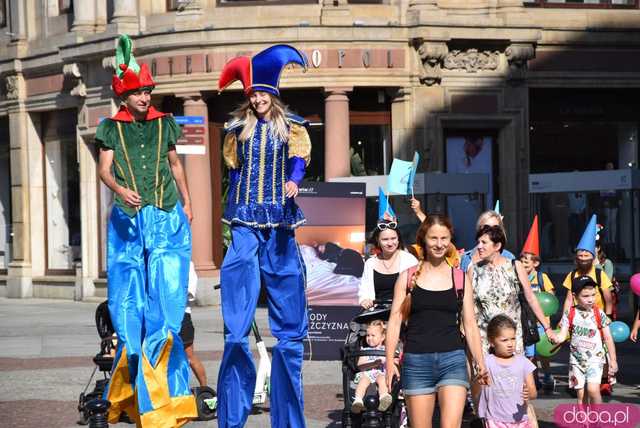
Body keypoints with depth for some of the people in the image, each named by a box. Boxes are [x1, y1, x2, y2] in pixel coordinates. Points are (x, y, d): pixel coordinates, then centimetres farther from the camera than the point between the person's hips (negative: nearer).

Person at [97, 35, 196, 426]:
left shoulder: (164, 124, 10)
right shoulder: (112, 128, 5)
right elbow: (104, 169, -5)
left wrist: (187, 203, 20)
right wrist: (120, 189, -25)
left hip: (167, 218, 1)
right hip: (128, 219, -1)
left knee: (165, 298, -8)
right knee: (129, 300, 1)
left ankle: (162, 390, -5)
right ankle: (132, 385, 12)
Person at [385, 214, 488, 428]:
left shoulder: (460, 278, 9)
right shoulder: (407, 277, 6)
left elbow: (470, 324, 12)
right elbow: (395, 321, 4)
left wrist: (480, 363, 5)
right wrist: (390, 361, -6)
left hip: (452, 360, 0)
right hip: (416, 362, 0)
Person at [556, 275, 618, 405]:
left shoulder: (599, 314, -4)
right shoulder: (570, 314, -1)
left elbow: (608, 338, 0)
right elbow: (563, 335, -5)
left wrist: (613, 360, 0)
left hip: (595, 358, -2)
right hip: (577, 359, 2)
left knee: (593, 389, -19)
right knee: (581, 394, 6)